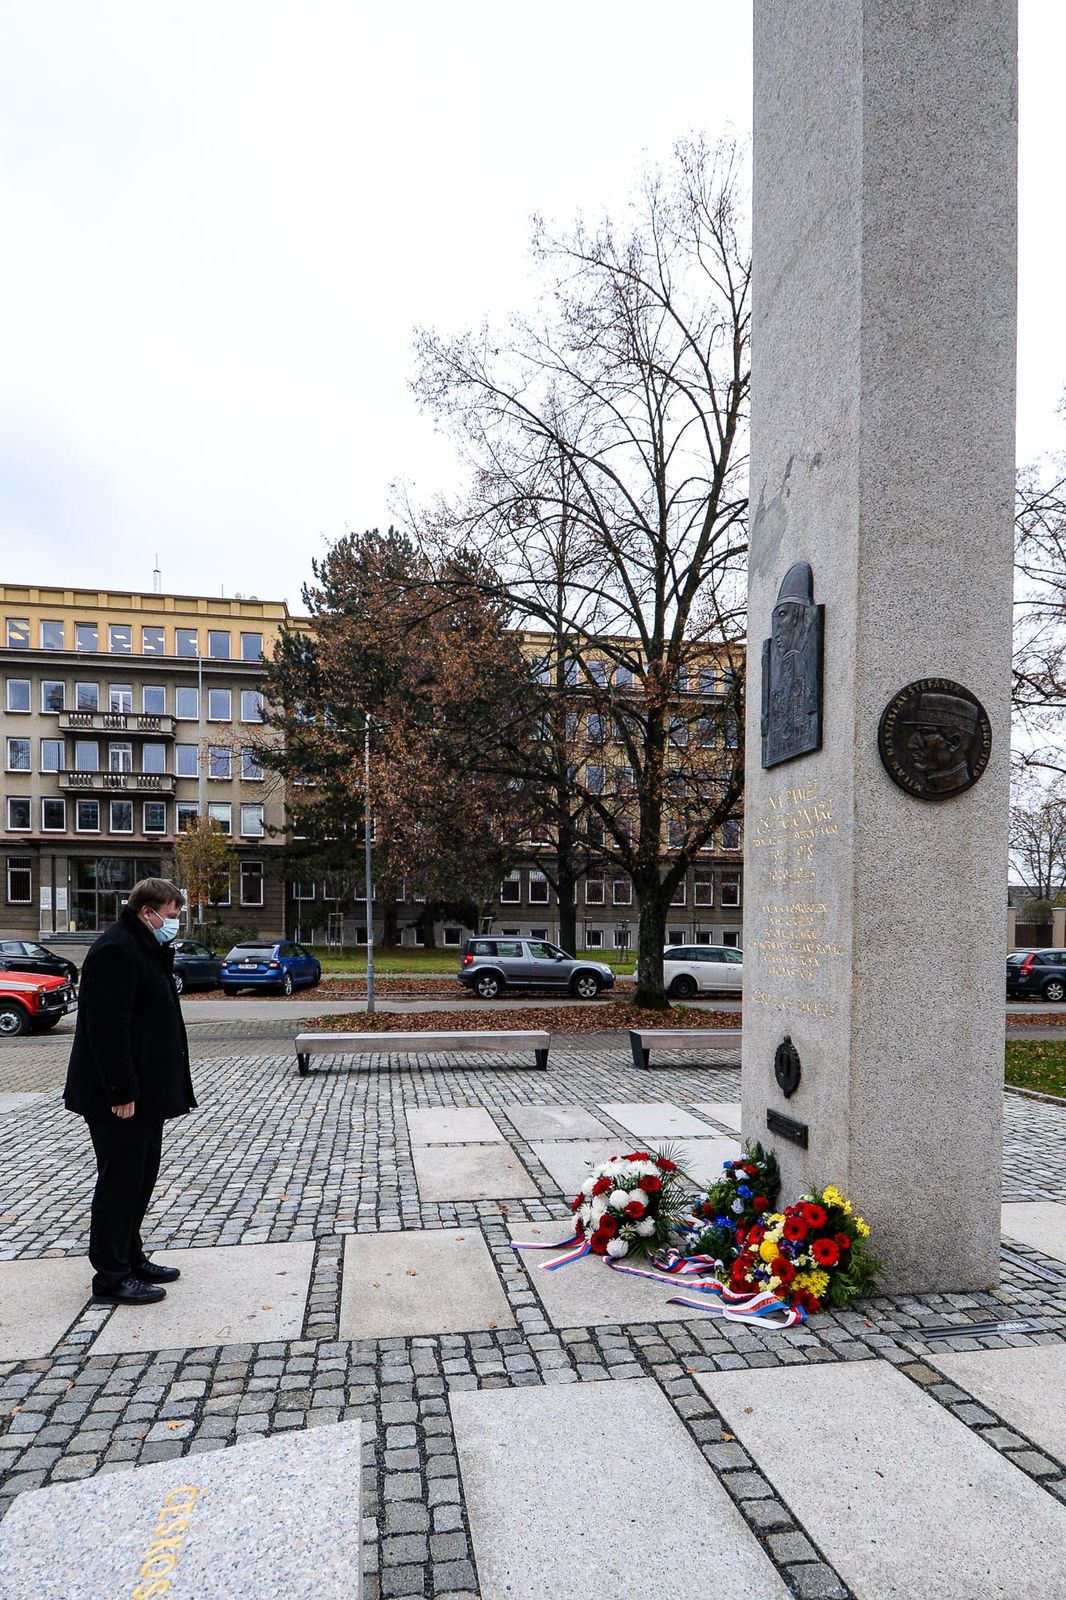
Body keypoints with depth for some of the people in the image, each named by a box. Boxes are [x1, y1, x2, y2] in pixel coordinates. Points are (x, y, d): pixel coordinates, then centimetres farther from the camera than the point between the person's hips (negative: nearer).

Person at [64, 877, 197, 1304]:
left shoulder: (147, 949, 15)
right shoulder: (115, 951, -20)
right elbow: (108, 1028, -25)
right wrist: (121, 1092, -24)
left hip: (145, 1091, 10)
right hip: (120, 1097, -10)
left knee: (140, 1177, 18)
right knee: (120, 1181, 0)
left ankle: (131, 1259, 31)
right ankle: (111, 1277, 12)